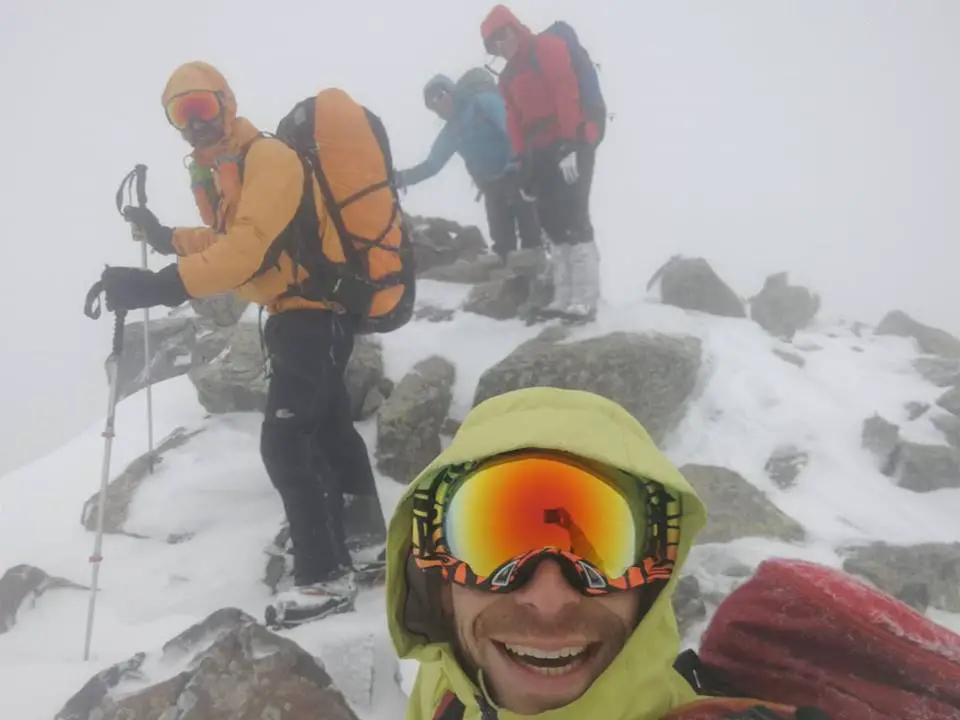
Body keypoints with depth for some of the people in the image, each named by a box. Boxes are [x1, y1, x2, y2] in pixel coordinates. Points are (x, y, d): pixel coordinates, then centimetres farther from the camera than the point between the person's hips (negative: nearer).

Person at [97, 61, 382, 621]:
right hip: (299, 309, 11)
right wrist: (166, 236, 9)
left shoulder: (267, 157, -18)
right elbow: (227, 241, 22)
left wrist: (163, 285, -39)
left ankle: (326, 575, -7)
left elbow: (248, 245, -31)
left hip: (315, 308, -11)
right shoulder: (220, 171, 13)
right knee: (328, 428, 19)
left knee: (285, 442, -14)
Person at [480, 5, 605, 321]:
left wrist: (570, 145, -24)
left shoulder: (547, 47, -5)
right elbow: (515, 120, 17)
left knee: (573, 218, -14)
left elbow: (566, 93, -16)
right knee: (551, 219, 4)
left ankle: (585, 301, -15)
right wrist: (524, 160, 7)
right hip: (542, 151, 9)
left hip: (571, 143, -9)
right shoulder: (508, 75, 20)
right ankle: (564, 299, 6)